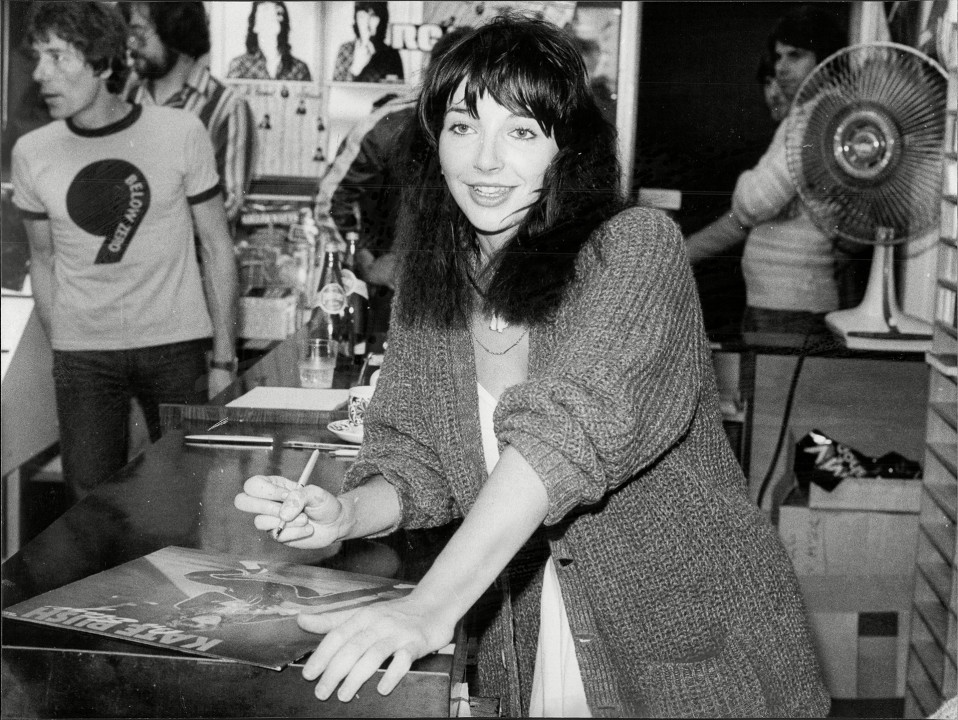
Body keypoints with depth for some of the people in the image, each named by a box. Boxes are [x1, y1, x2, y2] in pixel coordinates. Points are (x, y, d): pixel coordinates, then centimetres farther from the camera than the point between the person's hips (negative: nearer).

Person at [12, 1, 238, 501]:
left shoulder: (181, 134, -7)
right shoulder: (31, 154, -1)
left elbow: (217, 250, -1)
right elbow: (44, 262, 11)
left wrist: (224, 360, -4)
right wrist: (61, 353, 5)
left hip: (176, 346, -1)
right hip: (82, 354, 1)